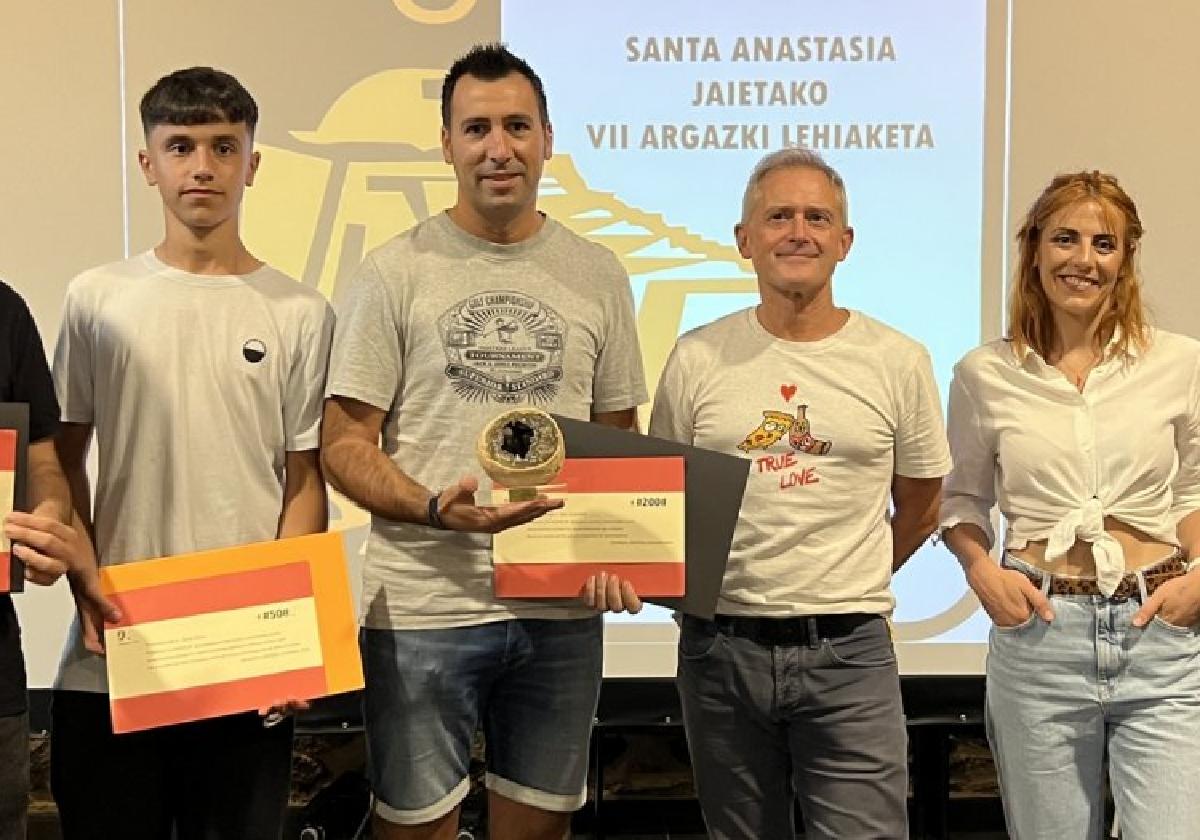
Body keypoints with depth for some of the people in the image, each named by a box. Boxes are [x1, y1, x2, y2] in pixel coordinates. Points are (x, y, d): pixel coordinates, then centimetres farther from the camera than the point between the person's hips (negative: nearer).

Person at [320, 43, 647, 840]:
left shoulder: (597, 274, 7)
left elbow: (619, 441, 12)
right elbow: (344, 444, -3)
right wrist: (437, 510, -21)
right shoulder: (396, 271, -3)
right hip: (423, 607, -2)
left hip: (562, 609, 3)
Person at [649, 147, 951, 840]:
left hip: (849, 652, -1)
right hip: (721, 650, 1)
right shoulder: (697, 359, 2)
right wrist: (713, 589, -4)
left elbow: (920, 510, 12)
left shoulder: (899, 361, 1)